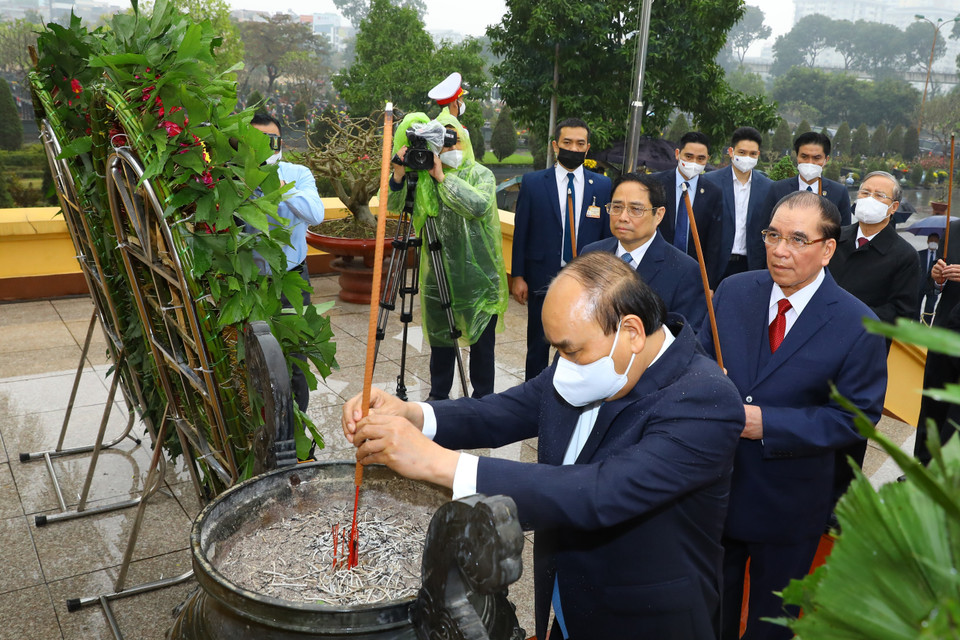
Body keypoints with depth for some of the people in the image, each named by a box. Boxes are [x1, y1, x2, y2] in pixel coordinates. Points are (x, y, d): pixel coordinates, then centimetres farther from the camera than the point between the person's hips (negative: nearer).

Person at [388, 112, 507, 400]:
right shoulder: (423, 176, 4)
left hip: (478, 275, -2)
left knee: (482, 342, 6)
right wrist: (399, 174, -19)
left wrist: (443, 177, -24)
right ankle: (438, 397, 31)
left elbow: (479, 205, -23)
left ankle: (482, 401, 21)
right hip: (438, 275, 3)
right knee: (440, 339, 14)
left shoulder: (481, 174, -4)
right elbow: (393, 205, -2)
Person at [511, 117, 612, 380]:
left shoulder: (603, 186, 2)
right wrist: (517, 276, -3)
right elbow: (521, 231, 1)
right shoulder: (533, 182, 0)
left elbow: (608, 235, 4)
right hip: (543, 279, 0)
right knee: (538, 346, 11)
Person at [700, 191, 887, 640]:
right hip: (716, 483, 3)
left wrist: (766, 423, -26)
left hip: (788, 503, -3)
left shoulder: (858, 325, -17)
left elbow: (856, 416, -16)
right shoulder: (733, 291, -5)